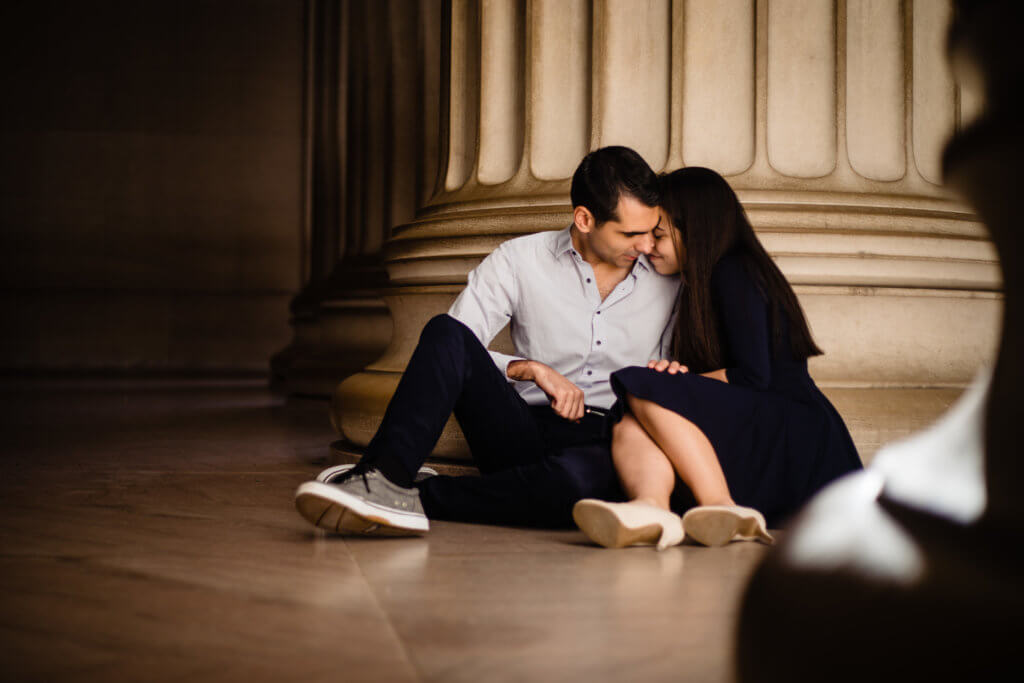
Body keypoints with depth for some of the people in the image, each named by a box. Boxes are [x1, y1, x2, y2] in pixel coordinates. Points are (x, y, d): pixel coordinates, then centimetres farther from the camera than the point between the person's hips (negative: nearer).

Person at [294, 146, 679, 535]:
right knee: (447, 332, -25)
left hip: (611, 447, 0)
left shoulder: (670, 279, 8)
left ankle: (416, 499, -26)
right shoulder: (519, 261, 5)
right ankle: (384, 478, -39)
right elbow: (453, 349, -1)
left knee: (574, 478, -41)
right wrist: (533, 368, -12)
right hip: (523, 434, 1)